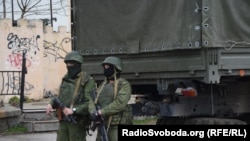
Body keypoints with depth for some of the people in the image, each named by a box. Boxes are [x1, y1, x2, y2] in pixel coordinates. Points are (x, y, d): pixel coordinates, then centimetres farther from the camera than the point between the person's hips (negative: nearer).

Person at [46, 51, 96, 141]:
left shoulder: (87, 80, -9)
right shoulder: (66, 79, 14)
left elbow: (91, 103, -16)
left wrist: (74, 110, -24)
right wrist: (51, 104, 4)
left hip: (77, 122, -7)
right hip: (63, 122, 7)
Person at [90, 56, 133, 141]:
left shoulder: (124, 84, -4)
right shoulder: (102, 86, 18)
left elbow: (120, 103, -18)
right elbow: (94, 102, 9)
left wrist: (100, 112, -22)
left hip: (118, 126, -7)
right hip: (103, 126, 7)